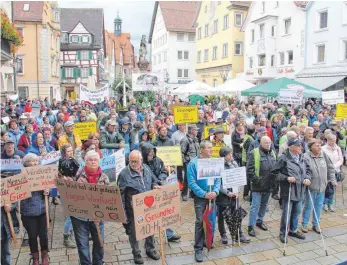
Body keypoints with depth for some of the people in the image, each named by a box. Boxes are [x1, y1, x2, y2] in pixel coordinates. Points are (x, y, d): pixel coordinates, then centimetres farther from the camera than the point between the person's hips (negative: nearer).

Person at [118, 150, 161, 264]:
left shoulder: (147, 168, 0)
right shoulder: (124, 174, -16)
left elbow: (154, 180, 17)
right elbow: (120, 194, -13)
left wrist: (155, 185, -7)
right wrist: (122, 211, -14)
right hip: (133, 209, -4)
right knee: (134, 232, 11)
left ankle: (150, 249, 41)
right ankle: (136, 253, 32)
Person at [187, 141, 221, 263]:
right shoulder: (193, 163, -13)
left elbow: (218, 178, 4)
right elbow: (191, 182, -16)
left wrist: (215, 191, -13)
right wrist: (204, 194, -20)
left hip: (212, 196, 5)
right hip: (200, 197, -5)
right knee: (200, 222, -4)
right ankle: (198, 249, 5)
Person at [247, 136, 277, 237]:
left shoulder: (272, 153, 8)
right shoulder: (254, 153, -12)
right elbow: (250, 169, -15)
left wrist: (273, 180, 8)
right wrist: (255, 179, -18)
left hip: (268, 185, 6)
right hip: (258, 185, -6)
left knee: (264, 204, 18)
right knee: (255, 206, -2)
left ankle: (259, 221, 35)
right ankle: (251, 226, 7)